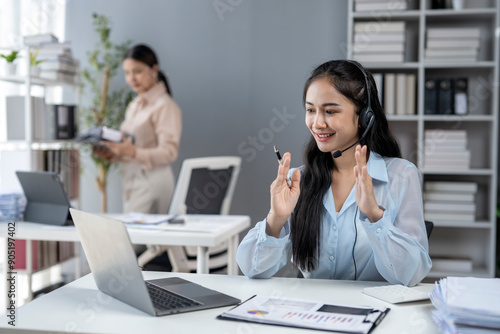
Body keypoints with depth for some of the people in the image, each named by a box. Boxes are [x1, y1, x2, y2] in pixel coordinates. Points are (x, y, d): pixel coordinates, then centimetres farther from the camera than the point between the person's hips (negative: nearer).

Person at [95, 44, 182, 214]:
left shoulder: (165, 106, -9)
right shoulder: (133, 106, 16)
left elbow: (169, 152, -15)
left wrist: (133, 152, -28)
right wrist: (111, 153, 2)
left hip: (152, 182, -8)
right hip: (131, 179, 8)